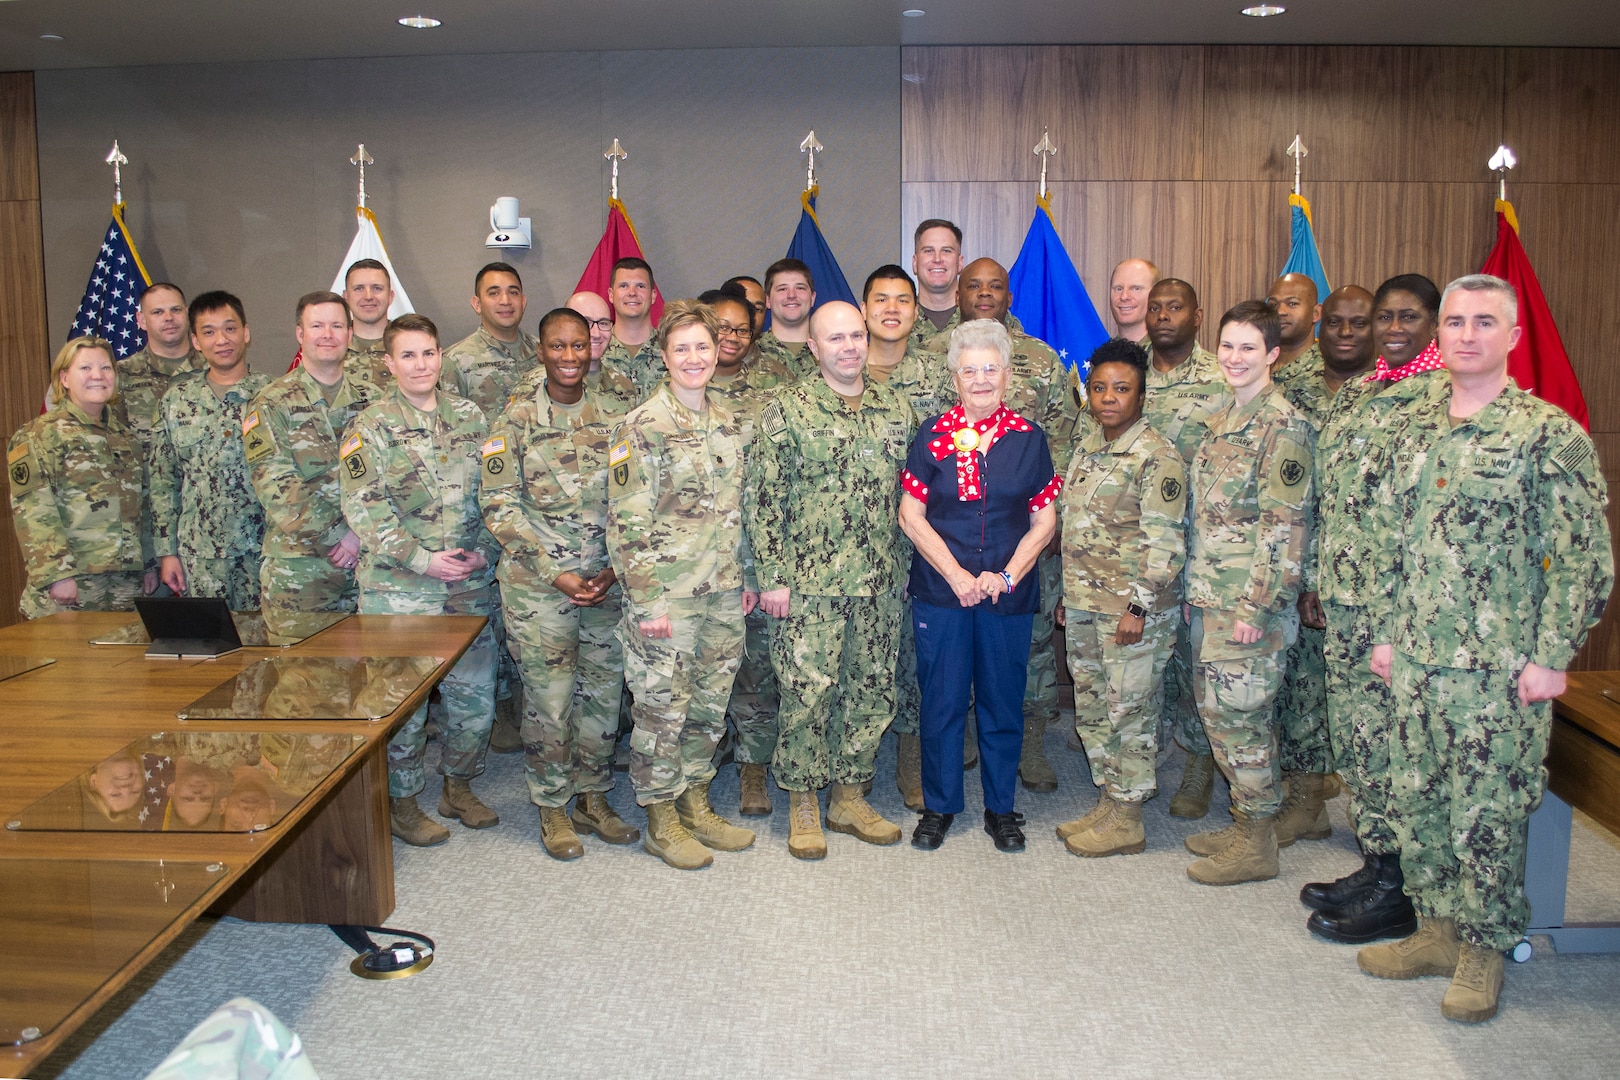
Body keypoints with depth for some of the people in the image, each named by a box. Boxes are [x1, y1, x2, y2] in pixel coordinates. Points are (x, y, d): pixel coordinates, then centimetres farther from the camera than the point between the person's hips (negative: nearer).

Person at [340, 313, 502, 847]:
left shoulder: (469, 416, 10)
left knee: (475, 692, 9)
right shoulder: (371, 427, -4)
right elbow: (363, 507, -11)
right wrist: (423, 560, -16)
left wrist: (485, 549, -3)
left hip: (469, 584, 4)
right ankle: (402, 801, 20)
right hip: (399, 587, -4)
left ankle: (459, 786, 29)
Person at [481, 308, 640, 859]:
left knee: (603, 691, 10)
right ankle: (552, 808, 20)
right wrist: (557, 572, -13)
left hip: (607, 582, 3)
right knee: (548, 697, 3)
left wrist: (616, 567, -6)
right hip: (538, 583, -3)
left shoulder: (614, 415, 5)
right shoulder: (516, 417, -4)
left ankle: (593, 798, 27)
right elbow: (499, 504, -8)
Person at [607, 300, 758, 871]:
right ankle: (661, 822, 19)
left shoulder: (729, 423, 10)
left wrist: (748, 575, 14)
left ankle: (696, 806, 31)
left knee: (710, 705, 14)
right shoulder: (641, 427, -10)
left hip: (722, 592, 6)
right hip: (666, 596, -6)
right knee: (662, 710, 4)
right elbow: (626, 522, -13)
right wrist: (645, 600, -16)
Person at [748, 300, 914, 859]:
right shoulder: (787, 409, -5)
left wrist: (908, 568, 12)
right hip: (808, 584, -4)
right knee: (806, 693, 0)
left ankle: (850, 796, 27)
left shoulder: (895, 408, 9)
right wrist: (773, 577, -10)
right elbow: (764, 498, -6)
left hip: (881, 584, 5)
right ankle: (803, 805, 17)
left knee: (872, 692, 11)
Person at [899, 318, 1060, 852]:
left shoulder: (1029, 439, 4)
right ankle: (938, 805, 23)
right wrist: (957, 575, -9)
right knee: (941, 700, 6)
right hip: (940, 592, -1)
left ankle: (1001, 808, 25)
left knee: (1004, 702, 9)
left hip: (1009, 595, 1)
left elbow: (1044, 519, 5)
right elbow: (911, 516, -1)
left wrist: (1006, 575, -8)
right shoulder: (932, 436, 1)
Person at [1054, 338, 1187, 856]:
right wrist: (1067, 594, 19)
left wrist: (1139, 606, -20)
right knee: (1091, 708, 14)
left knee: (1128, 711, 1)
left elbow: (1164, 542, -16)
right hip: (1084, 607, 8)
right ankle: (1107, 801, 28)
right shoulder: (1086, 448, 13)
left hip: (1133, 611, -8)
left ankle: (1127, 819, 12)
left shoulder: (1156, 456, -12)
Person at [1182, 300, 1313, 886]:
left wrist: (1256, 607, -20)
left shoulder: (1284, 425, -13)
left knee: (1239, 715, -2)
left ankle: (1257, 843, 11)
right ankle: (1243, 823, 27)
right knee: (1214, 708, 14)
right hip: (1208, 597, 9)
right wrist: (1194, 587, 15)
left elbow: (1285, 525, -17)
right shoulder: (1222, 419, 14)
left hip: (1247, 602, -9)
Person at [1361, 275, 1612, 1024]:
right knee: (1417, 800, 13)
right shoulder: (1416, 428, 10)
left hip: (1500, 667, -5)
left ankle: (1483, 950, 21)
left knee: (1487, 813, 3)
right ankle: (1436, 931, 29)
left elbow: (1584, 559, -9)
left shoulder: (1550, 434, -8)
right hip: (1417, 660, 6)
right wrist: (1387, 632, 11)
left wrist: (1550, 658, -12)